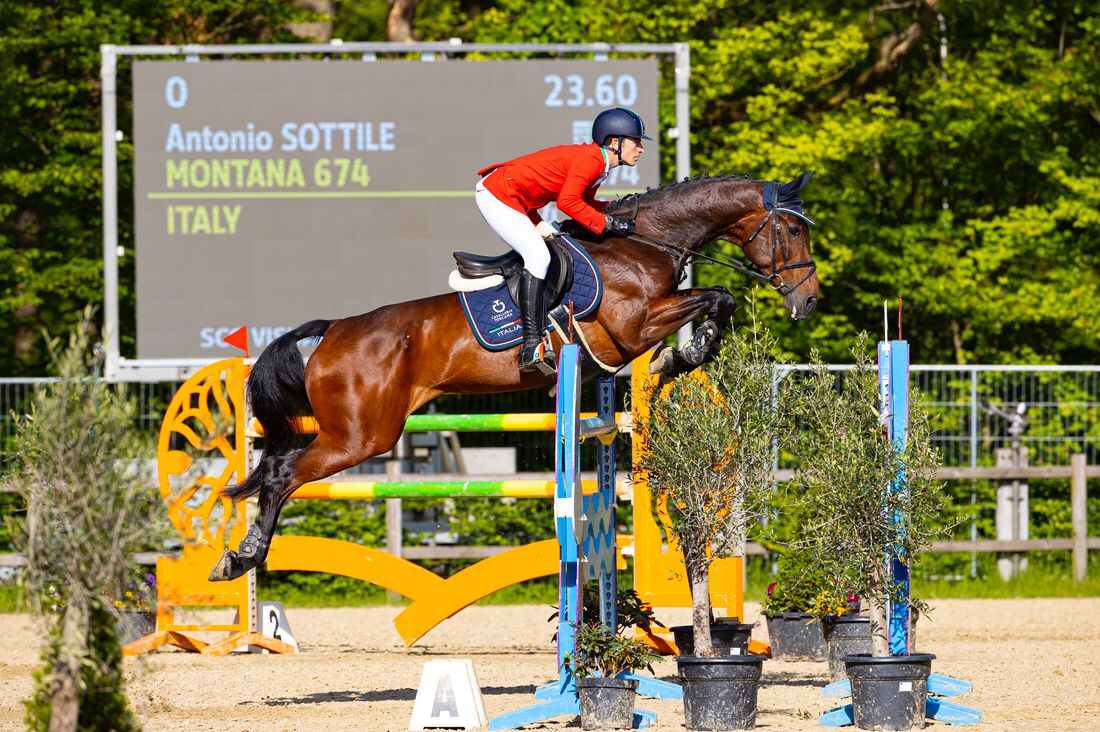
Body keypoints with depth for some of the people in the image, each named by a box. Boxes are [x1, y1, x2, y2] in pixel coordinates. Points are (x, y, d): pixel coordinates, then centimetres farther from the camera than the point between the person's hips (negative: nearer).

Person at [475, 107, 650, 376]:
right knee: (538, 256, -20)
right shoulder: (590, 160, -20)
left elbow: (584, 203, 16)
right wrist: (607, 223, -24)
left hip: (516, 201, 11)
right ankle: (531, 347, -25)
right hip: (497, 195, -11)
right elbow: (568, 202, -29)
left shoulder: (598, 163, 10)